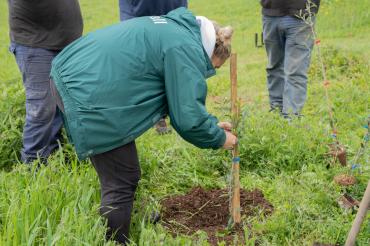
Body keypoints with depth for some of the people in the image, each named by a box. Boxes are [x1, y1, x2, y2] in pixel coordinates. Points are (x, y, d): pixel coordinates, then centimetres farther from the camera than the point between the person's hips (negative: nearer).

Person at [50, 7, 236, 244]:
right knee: (123, 182, 2)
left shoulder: (174, 28, 21)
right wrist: (220, 138, 6)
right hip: (88, 94, -11)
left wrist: (212, 123, 26)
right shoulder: (187, 49, -9)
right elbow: (188, 118, -11)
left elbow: (179, 99, 27)